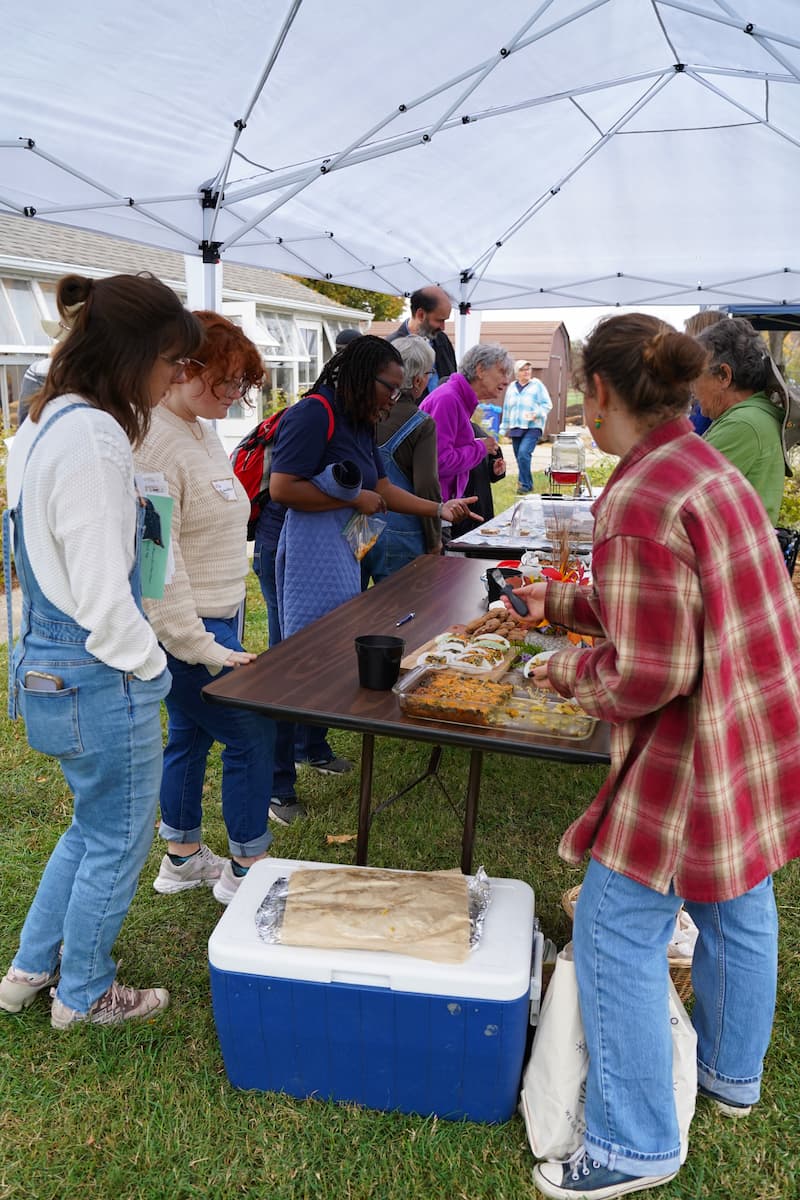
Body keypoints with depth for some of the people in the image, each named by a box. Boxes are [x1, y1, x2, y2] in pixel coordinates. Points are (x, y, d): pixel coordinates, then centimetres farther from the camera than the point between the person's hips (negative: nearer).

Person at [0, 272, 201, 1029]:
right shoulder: (92, 437, -23)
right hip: (96, 678, -10)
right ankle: (83, 995, 33)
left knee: (94, 825, 26)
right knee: (117, 841, 12)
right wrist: (150, 666, -10)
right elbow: (102, 591, -24)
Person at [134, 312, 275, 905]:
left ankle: (183, 858, 34)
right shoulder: (152, 444, -22)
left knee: (191, 734, 18)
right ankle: (248, 870, 15)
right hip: (186, 630, -10)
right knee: (253, 735, -2)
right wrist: (204, 650, -22)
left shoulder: (204, 432, 10)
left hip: (213, 621, 10)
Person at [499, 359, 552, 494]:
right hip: (515, 428, 5)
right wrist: (504, 428, 21)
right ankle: (528, 484, 22)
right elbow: (506, 409, 20)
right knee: (519, 457, 8)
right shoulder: (512, 387, 13)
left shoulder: (537, 385, 0)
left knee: (523, 453, -22)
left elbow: (547, 404, -2)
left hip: (532, 427, -5)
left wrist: (536, 413, -20)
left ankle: (525, 484, -14)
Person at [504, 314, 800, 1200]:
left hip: (696, 753, -10)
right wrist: (562, 603, 20)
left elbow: (649, 674, -25)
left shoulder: (638, 504, -25)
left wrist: (571, 674, -6)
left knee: (617, 934, 6)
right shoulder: (713, 468, 5)